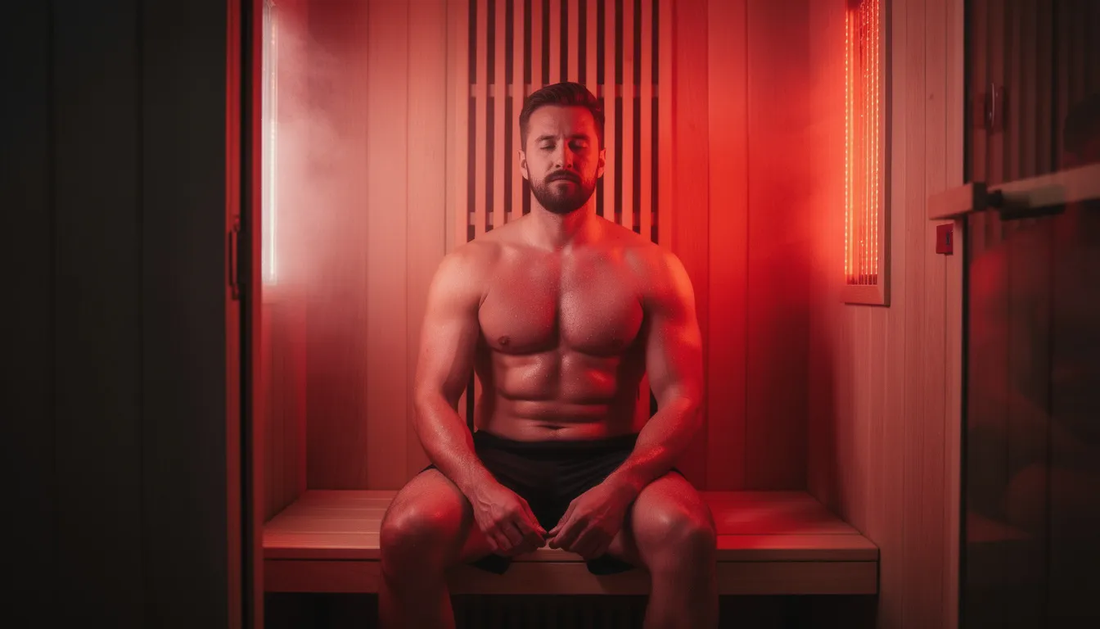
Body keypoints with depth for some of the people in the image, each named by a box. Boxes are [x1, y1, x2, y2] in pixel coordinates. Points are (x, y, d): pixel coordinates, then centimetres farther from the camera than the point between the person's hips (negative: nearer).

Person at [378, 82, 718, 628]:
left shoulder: (651, 268, 4)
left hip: (610, 458, 0)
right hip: (498, 458, 1)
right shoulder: (468, 268, 4)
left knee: (686, 532, -31)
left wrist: (618, 489, -20)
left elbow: (682, 399, -2)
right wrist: (481, 488, -21)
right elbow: (432, 398, -1)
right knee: (407, 530, -28)